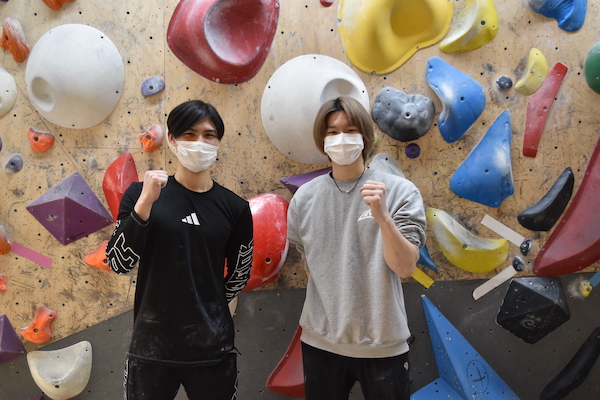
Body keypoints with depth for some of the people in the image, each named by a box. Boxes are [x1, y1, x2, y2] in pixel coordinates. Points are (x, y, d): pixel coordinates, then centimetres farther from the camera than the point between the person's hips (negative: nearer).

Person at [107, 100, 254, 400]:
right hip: (151, 346, 0)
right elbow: (119, 263, -11)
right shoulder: (141, 193, -5)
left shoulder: (235, 208, -3)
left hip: (212, 349, 1)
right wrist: (145, 203, -21)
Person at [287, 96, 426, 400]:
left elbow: (406, 267, -15)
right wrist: (329, 311, 8)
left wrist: (383, 217, -28)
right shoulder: (304, 199, -2)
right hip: (320, 341, 2)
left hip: (382, 343, -2)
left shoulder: (400, 191, -9)